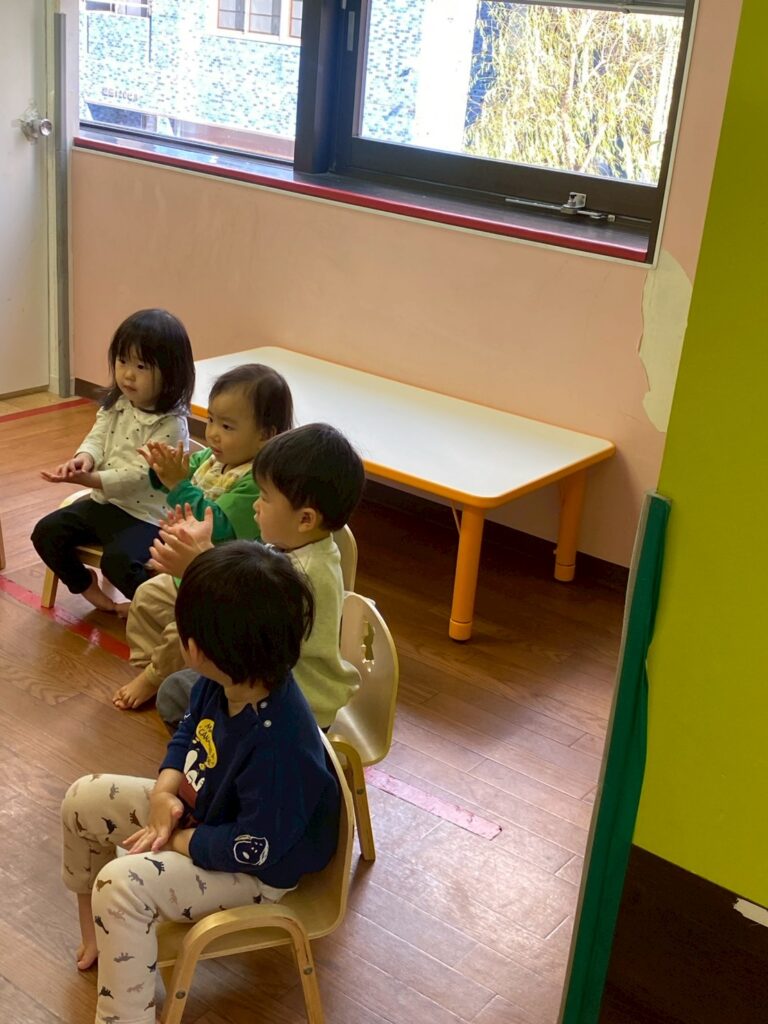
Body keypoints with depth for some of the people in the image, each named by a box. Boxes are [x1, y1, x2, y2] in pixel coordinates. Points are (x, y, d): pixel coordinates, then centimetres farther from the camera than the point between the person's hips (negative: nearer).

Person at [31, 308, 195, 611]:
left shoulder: (170, 425, -21)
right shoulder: (115, 405, 3)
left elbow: (140, 474, -26)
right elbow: (97, 438, 0)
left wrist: (90, 479, -35)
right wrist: (84, 458, -25)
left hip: (146, 513, -8)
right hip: (104, 501, 8)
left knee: (118, 559, -30)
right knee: (47, 532, 0)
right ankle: (86, 585, 20)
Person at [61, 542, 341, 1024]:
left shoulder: (277, 742, -40)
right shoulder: (224, 682, -16)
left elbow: (253, 849, -31)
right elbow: (188, 732, 5)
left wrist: (175, 841, -18)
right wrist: (164, 792, -11)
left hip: (258, 867, -9)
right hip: (200, 806, 9)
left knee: (121, 885, -27)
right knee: (83, 799, 10)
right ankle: (95, 929, 32)